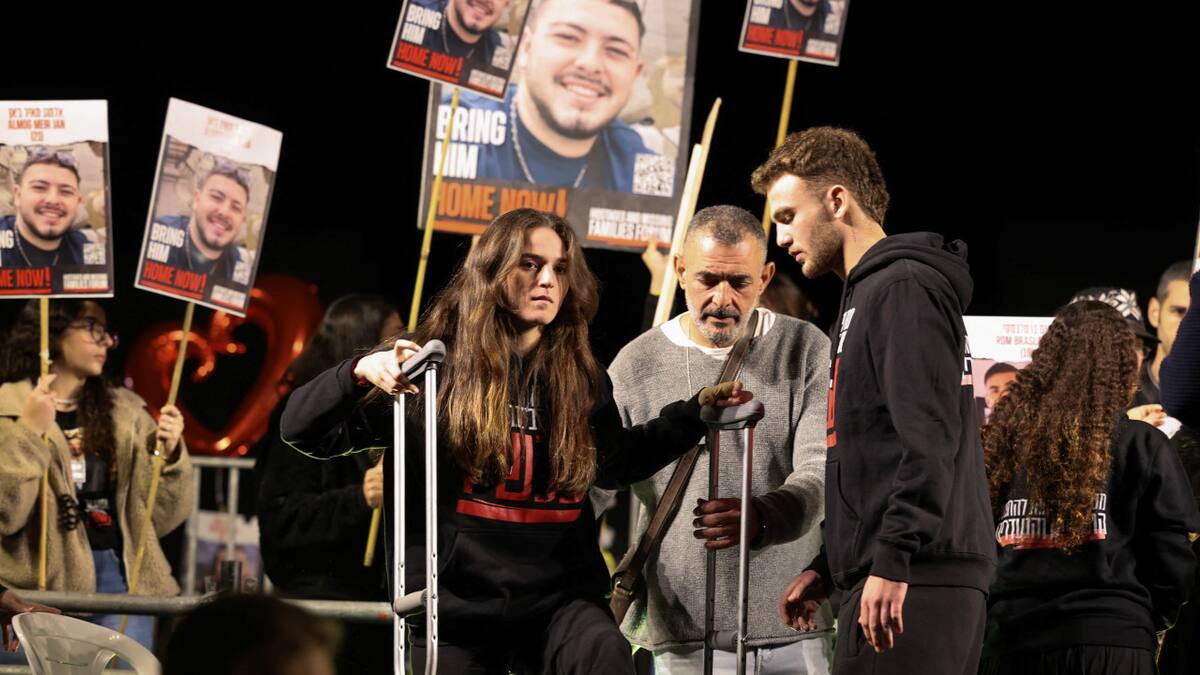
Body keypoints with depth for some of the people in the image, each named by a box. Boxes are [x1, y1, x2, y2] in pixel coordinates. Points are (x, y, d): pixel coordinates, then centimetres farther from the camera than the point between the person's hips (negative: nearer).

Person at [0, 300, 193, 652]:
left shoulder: (125, 411, 12)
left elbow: (162, 517, 12)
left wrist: (169, 455, -4)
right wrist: (29, 433, -17)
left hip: (117, 571, 3)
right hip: (44, 581, -3)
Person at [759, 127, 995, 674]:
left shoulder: (904, 287, -7)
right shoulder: (865, 295, 25)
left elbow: (930, 439, -18)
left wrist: (893, 561, -23)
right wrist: (827, 569, 24)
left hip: (911, 586, -10)